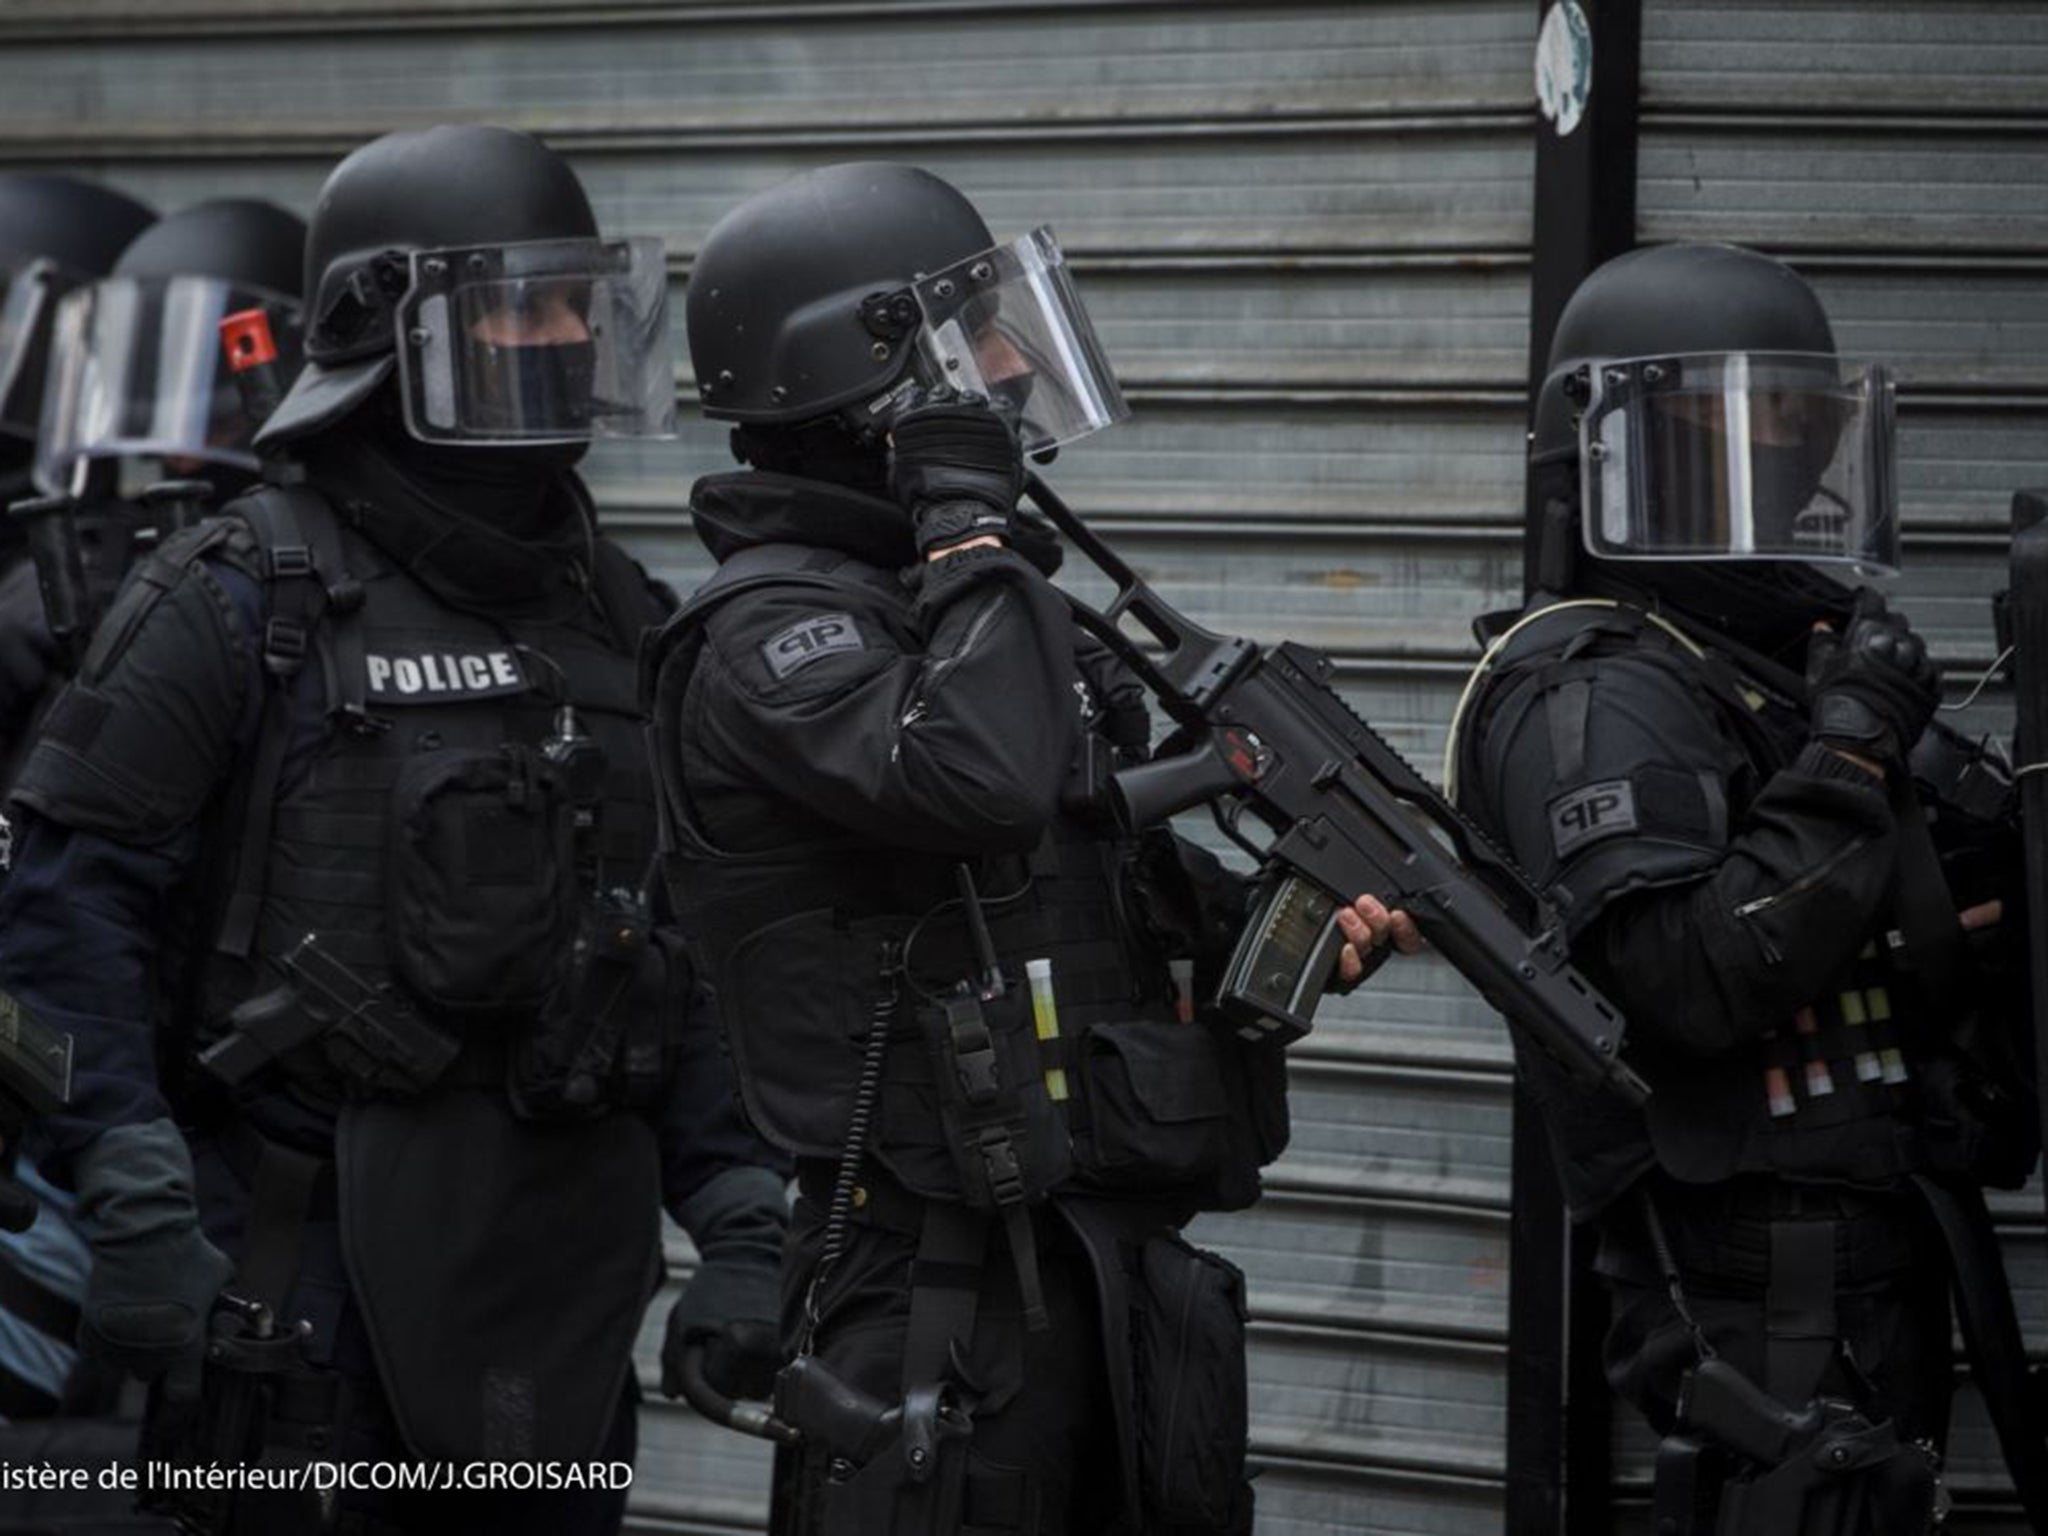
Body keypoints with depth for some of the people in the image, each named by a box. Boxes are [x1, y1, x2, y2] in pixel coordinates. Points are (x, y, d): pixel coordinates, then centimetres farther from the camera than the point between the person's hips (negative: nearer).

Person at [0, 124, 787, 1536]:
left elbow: (691, 950, 18)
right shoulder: (248, 599, -6)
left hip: (559, 1304, 6)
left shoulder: (621, 620, 14)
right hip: (310, 1298, -6)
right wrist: (135, 1208, -18)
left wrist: (742, 1222, 9)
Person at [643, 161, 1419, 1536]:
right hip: (944, 1291, -9)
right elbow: (981, 780, -31)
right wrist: (970, 515, -18)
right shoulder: (772, 633, -12)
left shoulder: (958, 596, 17)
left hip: (1122, 1259, 9)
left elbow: (1122, 880, 24)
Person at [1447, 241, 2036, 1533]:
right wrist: (1849, 760, -22)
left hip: (1877, 1264, 10)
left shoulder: (1793, 657, 17)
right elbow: (1694, 985, -26)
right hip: (1768, 1286, -10)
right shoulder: (1594, 699, -13)